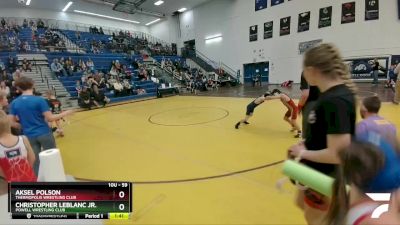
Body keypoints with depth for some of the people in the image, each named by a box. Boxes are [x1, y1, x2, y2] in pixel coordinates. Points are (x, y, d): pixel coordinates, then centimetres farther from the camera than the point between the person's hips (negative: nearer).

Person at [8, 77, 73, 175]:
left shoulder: (14, 103, 0)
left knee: (35, 161, 14)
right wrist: (65, 113, -4)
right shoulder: (39, 100, -13)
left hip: (29, 136, 4)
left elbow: (11, 122, 3)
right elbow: (50, 118, -16)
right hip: (44, 133, -4)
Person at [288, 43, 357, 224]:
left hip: (326, 176, -8)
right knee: (302, 203, 29)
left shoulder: (334, 101, -31)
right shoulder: (335, 92, -1)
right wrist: (307, 143, 2)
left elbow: (337, 154, -32)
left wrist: (303, 152, -18)